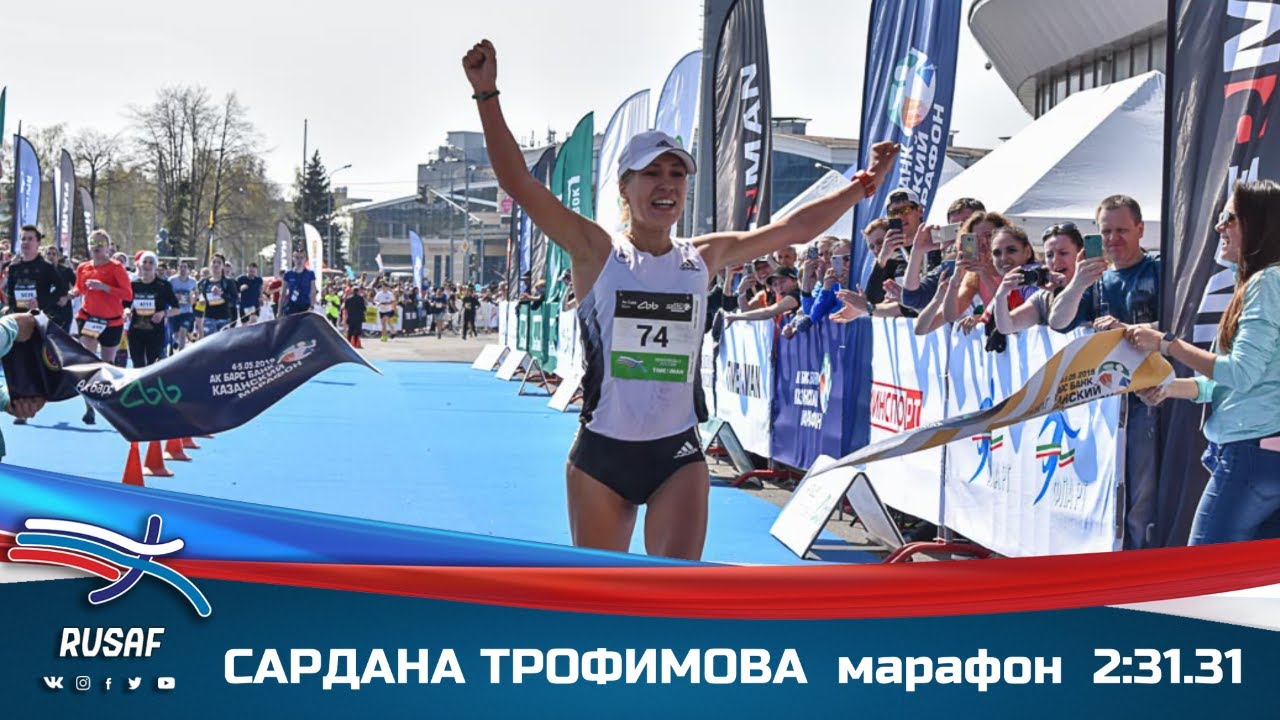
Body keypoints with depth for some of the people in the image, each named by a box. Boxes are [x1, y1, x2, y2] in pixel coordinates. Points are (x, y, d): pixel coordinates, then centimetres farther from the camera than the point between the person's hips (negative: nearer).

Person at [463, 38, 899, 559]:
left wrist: (863, 185, 15)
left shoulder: (704, 258, 6)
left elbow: (795, 228, 14)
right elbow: (519, 185, -11)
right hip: (601, 454, -1)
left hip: (678, 456, 2)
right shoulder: (597, 252, -3)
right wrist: (487, 94, -19)